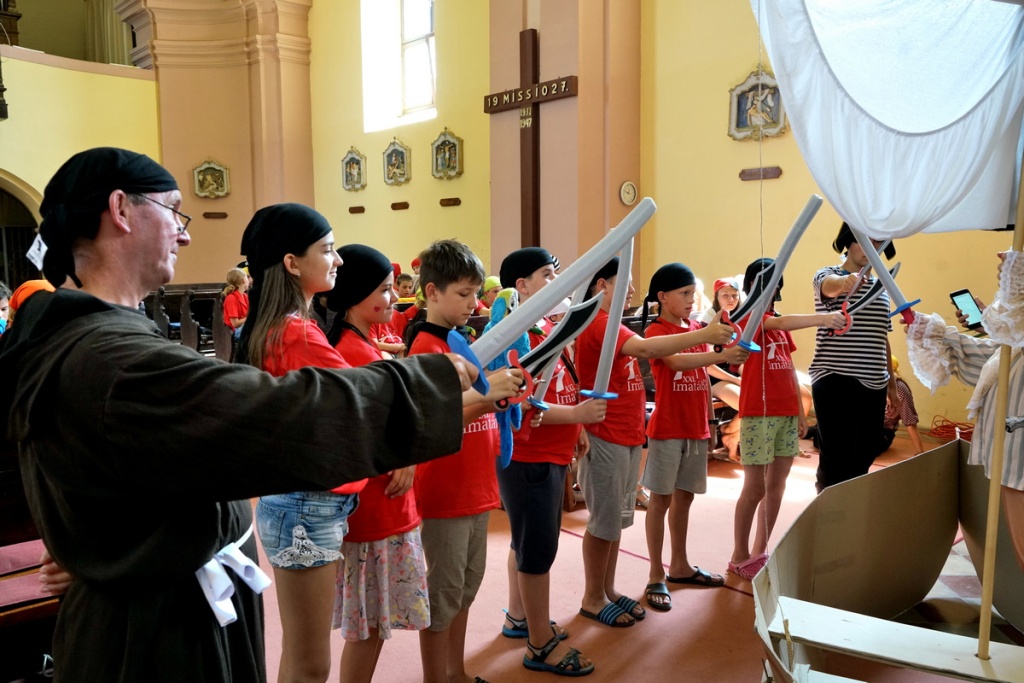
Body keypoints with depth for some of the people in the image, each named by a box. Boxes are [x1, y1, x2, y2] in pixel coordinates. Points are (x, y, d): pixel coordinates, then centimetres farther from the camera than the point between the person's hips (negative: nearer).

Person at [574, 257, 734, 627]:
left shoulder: (612, 325, 16)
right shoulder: (597, 323, -18)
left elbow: (641, 353, 7)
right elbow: (645, 348, -34)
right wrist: (703, 335, -38)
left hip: (628, 436, 10)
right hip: (606, 437, -9)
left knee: (617, 518, 16)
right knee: (604, 520, 2)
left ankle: (608, 590, 29)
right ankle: (592, 599, 17)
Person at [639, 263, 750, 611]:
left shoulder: (698, 329, 11)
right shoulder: (656, 331, -10)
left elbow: (703, 373, 15)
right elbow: (676, 361, -29)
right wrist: (720, 355, -38)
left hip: (696, 428, 7)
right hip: (667, 428, -6)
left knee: (684, 496, 15)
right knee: (661, 499, 0)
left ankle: (679, 566, 29)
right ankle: (656, 577, 8)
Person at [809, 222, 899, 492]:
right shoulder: (827, 276, -2)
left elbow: (882, 338, 22)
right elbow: (830, 286, -28)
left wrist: (891, 380, 22)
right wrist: (845, 281, -51)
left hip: (873, 384, 6)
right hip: (834, 381, -6)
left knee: (863, 459, 10)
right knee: (836, 461, -6)